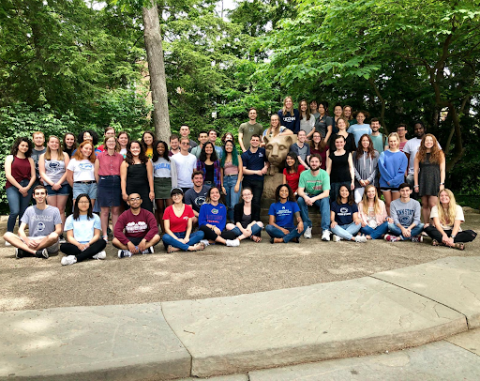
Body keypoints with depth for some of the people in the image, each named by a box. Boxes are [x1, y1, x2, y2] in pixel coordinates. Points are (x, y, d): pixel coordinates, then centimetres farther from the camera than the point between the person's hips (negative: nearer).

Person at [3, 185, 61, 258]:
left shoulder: (54, 210, 3)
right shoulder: (29, 210, 10)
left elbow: (59, 230, -3)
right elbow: (21, 229, 3)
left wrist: (43, 240, -18)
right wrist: (27, 240, -19)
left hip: (48, 244, -3)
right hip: (31, 242, 3)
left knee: (54, 236, -37)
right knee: (7, 235, -18)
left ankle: (23, 251, -23)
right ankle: (37, 252, -31)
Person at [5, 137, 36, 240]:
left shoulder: (30, 160, 14)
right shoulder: (10, 158, 7)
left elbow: (33, 176, 9)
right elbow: (8, 175, -2)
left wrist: (27, 187, -7)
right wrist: (20, 188, -8)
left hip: (27, 187, 3)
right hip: (13, 186, -3)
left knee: (23, 212, 3)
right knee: (15, 211, -16)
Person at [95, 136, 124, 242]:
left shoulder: (120, 156, 8)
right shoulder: (100, 156, 5)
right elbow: (96, 173, 7)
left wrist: (120, 184, 3)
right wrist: (101, 183, 5)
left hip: (116, 184, 1)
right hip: (104, 184, -1)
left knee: (116, 210, 4)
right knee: (104, 211, 1)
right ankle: (105, 236, 8)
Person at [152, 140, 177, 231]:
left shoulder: (170, 160, 14)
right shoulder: (153, 161, 13)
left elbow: (174, 173, 11)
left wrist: (174, 187, 2)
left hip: (168, 183, 0)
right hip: (157, 183, 0)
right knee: (160, 208, 0)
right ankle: (163, 230, 4)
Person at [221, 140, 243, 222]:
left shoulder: (237, 157, 6)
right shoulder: (223, 158, 16)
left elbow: (241, 170, -1)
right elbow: (221, 173, 13)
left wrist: (238, 184, -11)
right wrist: (222, 186, 4)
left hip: (235, 179, -4)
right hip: (225, 180, 4)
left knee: (234, 205, -16)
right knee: (228, 205, 6)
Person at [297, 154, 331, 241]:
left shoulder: (324, 174, -14)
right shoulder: (304, 174, -9)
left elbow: (326, 193, -21)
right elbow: (300, 191, -13)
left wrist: (314, 199, -38)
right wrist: (305, 197, -37)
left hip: (320, 197, -2)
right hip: (308, 196, 2)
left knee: (325, 200, -34)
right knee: (300, 199, -30)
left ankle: (325, 230, -37)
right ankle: (307, 226, -19)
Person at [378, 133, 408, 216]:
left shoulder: (402, 155, 1)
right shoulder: (383, 154, 2)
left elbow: (402, 171, -5)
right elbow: (381, 167, -7)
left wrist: (393, 181, -13)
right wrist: (388, 180, -13)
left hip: (397, 183, 0)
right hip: (385, 183, 0)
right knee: (388, 204, 6)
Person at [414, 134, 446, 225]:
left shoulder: (439, 153, 8)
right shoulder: (419, 154, 9)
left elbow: (442, 170, 5)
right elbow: (415, 170, 6)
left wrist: (442, 183, -3)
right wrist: (416, 185, 0)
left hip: (435, 181, -2)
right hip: (423, 181, 2)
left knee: (432, 204, -11)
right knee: (425, 204, 4)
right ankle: (426, 225, 11)